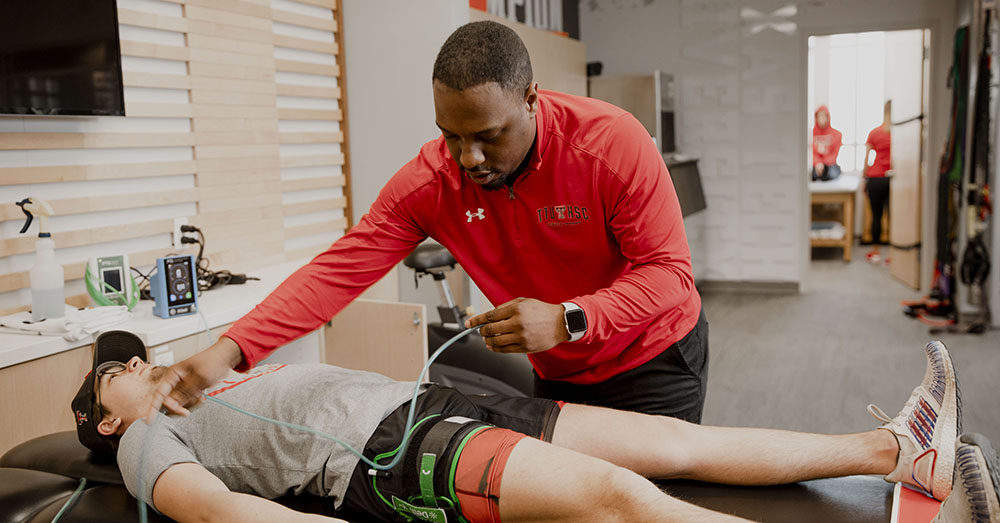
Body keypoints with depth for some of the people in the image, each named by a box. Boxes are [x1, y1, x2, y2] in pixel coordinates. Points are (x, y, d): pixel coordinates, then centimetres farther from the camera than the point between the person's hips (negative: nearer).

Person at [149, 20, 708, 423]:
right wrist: (230, 350, -29)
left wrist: (567, 320, -38)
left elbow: (667, 271, -23)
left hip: (656, 359, -2)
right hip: (557, 374, 3)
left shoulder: (613, 141, -25)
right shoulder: (430, 180, -17)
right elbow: (342, 269, -20)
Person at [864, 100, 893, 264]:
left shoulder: (874, 132, 1)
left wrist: (865, 180, 12)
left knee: (876, 215, 7)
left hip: (876, 178, 0)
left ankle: (875, 252, 12)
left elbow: (866, 160, 4)